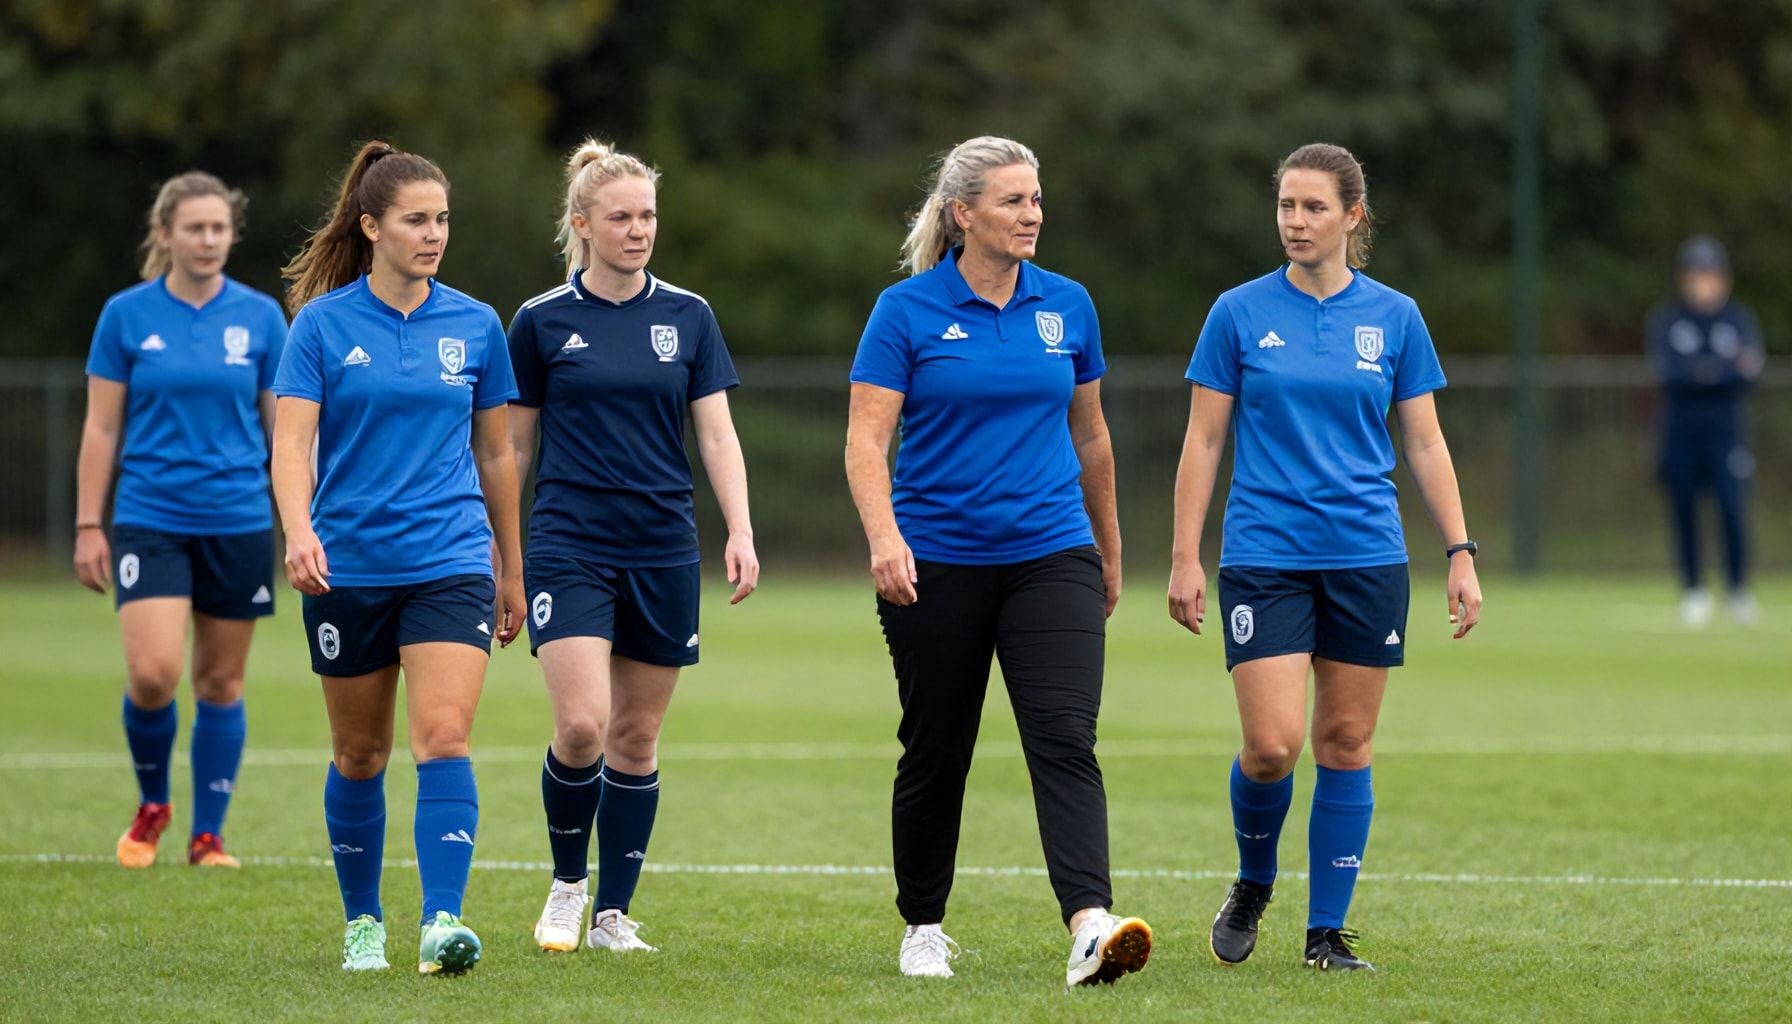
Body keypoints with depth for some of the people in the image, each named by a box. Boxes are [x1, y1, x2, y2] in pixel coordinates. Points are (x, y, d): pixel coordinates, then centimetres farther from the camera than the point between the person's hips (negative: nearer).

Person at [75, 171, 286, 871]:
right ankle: (151, 805, 11)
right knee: (153, 674, -15)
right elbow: (101, 428, 3)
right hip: (150, 519, -1)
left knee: (220, 683, 5)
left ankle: (208, 835, 16)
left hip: (238, 524, 2)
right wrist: (88, 526, 0)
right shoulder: (127, 315, 0)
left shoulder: (260, 317, 2)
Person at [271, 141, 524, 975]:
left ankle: (441, 922, -23)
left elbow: (496, 453, 13)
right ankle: (362, 922, 25)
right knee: (360, 755, 10)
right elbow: (291, 439, -10)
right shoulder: (323, 324, -1)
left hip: (449, 562, 0)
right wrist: (298, 529, -28)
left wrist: (513, 569, 16)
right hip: (347, 567, 0)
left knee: (443, 740, -16)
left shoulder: (474, 326, 5)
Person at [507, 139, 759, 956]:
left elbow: (717, 434, 5)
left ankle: (613, 913, 14)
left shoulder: (688, 317, 6)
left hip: (664, 551, 3)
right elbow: (511, 446, 7)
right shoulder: (542, 321, 1)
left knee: (637, 738, 5)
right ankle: (567, 882, 7)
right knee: (582, 727, -16)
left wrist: (741, 532, -8)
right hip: (569, 548, -3)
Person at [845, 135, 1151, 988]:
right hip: (936, 565, -1)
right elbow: (866, 439, -9)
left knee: (1065, 741, -15)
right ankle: (922, 929, 27)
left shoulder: (1067, 306, 7)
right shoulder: (906, 311, -4)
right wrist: (883, 536, -25)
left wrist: (1109, 549, 23)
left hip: (1050, 557, 2)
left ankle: (1091, 927, -28)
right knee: (935, 754, 8)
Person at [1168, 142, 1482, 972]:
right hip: (1264, 556, -2)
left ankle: (1327, 932, 11)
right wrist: (1185, 556, -2)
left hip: (1367, 560, 2)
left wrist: (1460, 553, 1)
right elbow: (1203, 441, 3)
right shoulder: (1240, 314, 1)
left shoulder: (1393, 318, 5)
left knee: (1346, 746, 2)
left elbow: (1425, 446, 8)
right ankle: (1252, 885, 17)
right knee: (1271, 745, -11)